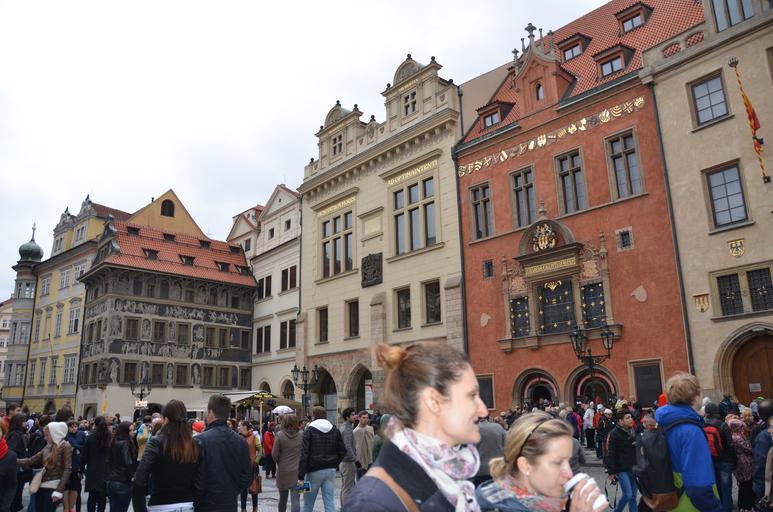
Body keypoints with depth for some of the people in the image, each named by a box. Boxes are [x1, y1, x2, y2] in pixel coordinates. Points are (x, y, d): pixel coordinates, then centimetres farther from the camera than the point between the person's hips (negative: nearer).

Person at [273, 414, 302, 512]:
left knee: (283, 498, 19)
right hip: (297, 471, 0)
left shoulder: (280, 435, -8)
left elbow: (275, 454, -5)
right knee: (295, 500, -2)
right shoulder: (301, 435, -4)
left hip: (283, 471, 0)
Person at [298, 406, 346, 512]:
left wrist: (301, 476, -12)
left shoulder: (309, 431, -6)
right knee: (330, 503, 5)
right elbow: (342, 451, 7)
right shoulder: (335, 430, 6)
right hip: (331, 471, 4)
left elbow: (304, 455, -12)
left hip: (314, 471, -3)